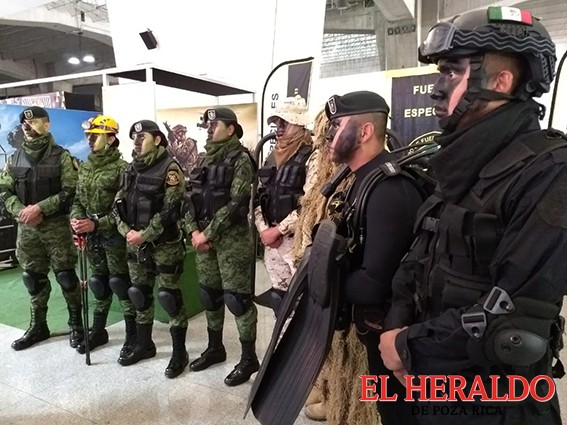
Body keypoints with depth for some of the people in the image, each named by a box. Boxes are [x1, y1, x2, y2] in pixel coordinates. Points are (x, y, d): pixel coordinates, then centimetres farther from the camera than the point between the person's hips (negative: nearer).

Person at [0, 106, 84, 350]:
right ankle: (38, 327, 26)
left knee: (65, 276, -1)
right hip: (26, 227, 5)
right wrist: (21, 211, -9)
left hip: (56, 225, -4)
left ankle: (76, 324, 14)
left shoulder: (61, 157, -4)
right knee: (33, 278, 12)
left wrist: (40, 208, -18)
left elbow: (70, 191, -12)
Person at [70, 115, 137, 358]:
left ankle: (133, 336, 13)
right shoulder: (85, 167, 10)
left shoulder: (121, 168, -12)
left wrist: (97, 224, -22)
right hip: (92, 236, 7)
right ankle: (98, 331, 31)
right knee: (98, 282, 17)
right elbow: (78, 200, 14)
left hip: (115, 235, -7)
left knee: (120, 283, -1)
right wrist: (76, 219, -6)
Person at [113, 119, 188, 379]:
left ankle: (179, 352, 14)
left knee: (169, 297, 0)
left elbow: (169, 210, -19)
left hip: (164, 245, -7)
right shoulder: (131, 169, 12)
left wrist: (144, 236, -18)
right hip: (135, 244, 7)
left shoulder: (169, 168, -11)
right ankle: (144, 345, 33)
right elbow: (118, 204, 10)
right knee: (140, 295, 16)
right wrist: (127, 232, -6)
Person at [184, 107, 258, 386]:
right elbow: (190, 199, 11)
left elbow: (236, 204, -17)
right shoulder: (204, 160, 13)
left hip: (232, 239, -7)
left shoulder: (240, 159, -9)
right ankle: (215, 348, 34)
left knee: (236, 298, -1)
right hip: (204, 238, 7)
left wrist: (207, 233, -15)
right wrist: (193, 231, -3)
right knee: (209, 295, 16)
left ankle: (249, 358, 14)